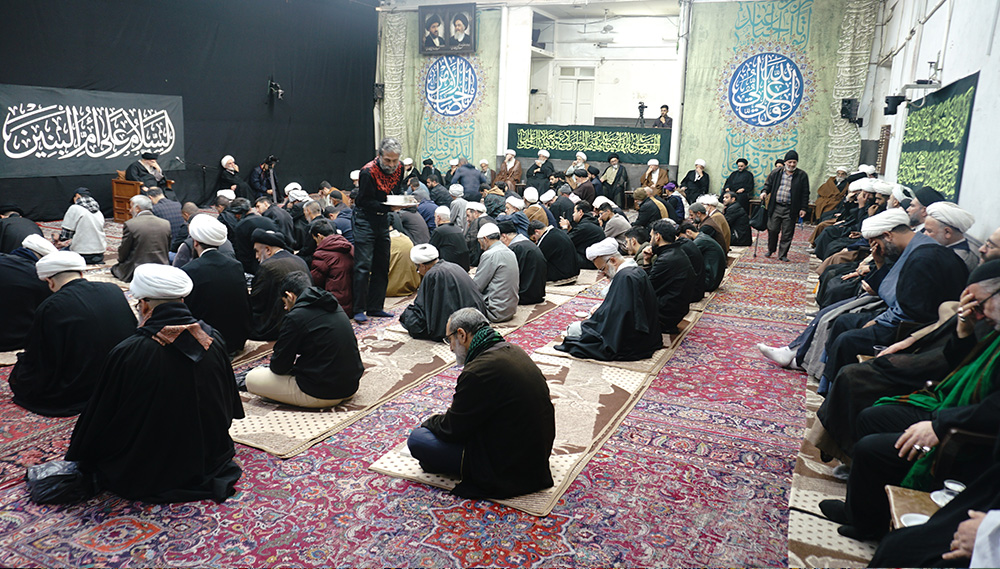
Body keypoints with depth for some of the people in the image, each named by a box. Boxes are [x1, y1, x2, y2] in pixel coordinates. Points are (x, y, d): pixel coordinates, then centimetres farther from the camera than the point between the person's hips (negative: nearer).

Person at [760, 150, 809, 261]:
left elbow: (805, 193, 4)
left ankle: (782, 254, 12)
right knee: (772, 230, 4)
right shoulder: (776, 173, 6)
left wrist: (803, 208, 0)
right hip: (776, 207, 1)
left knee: (787, 233, 2)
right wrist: (764, 191, -7)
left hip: (790, 209, -1)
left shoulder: (802, 176, 3)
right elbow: (768, 184, 15)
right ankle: (771, 250, 26)